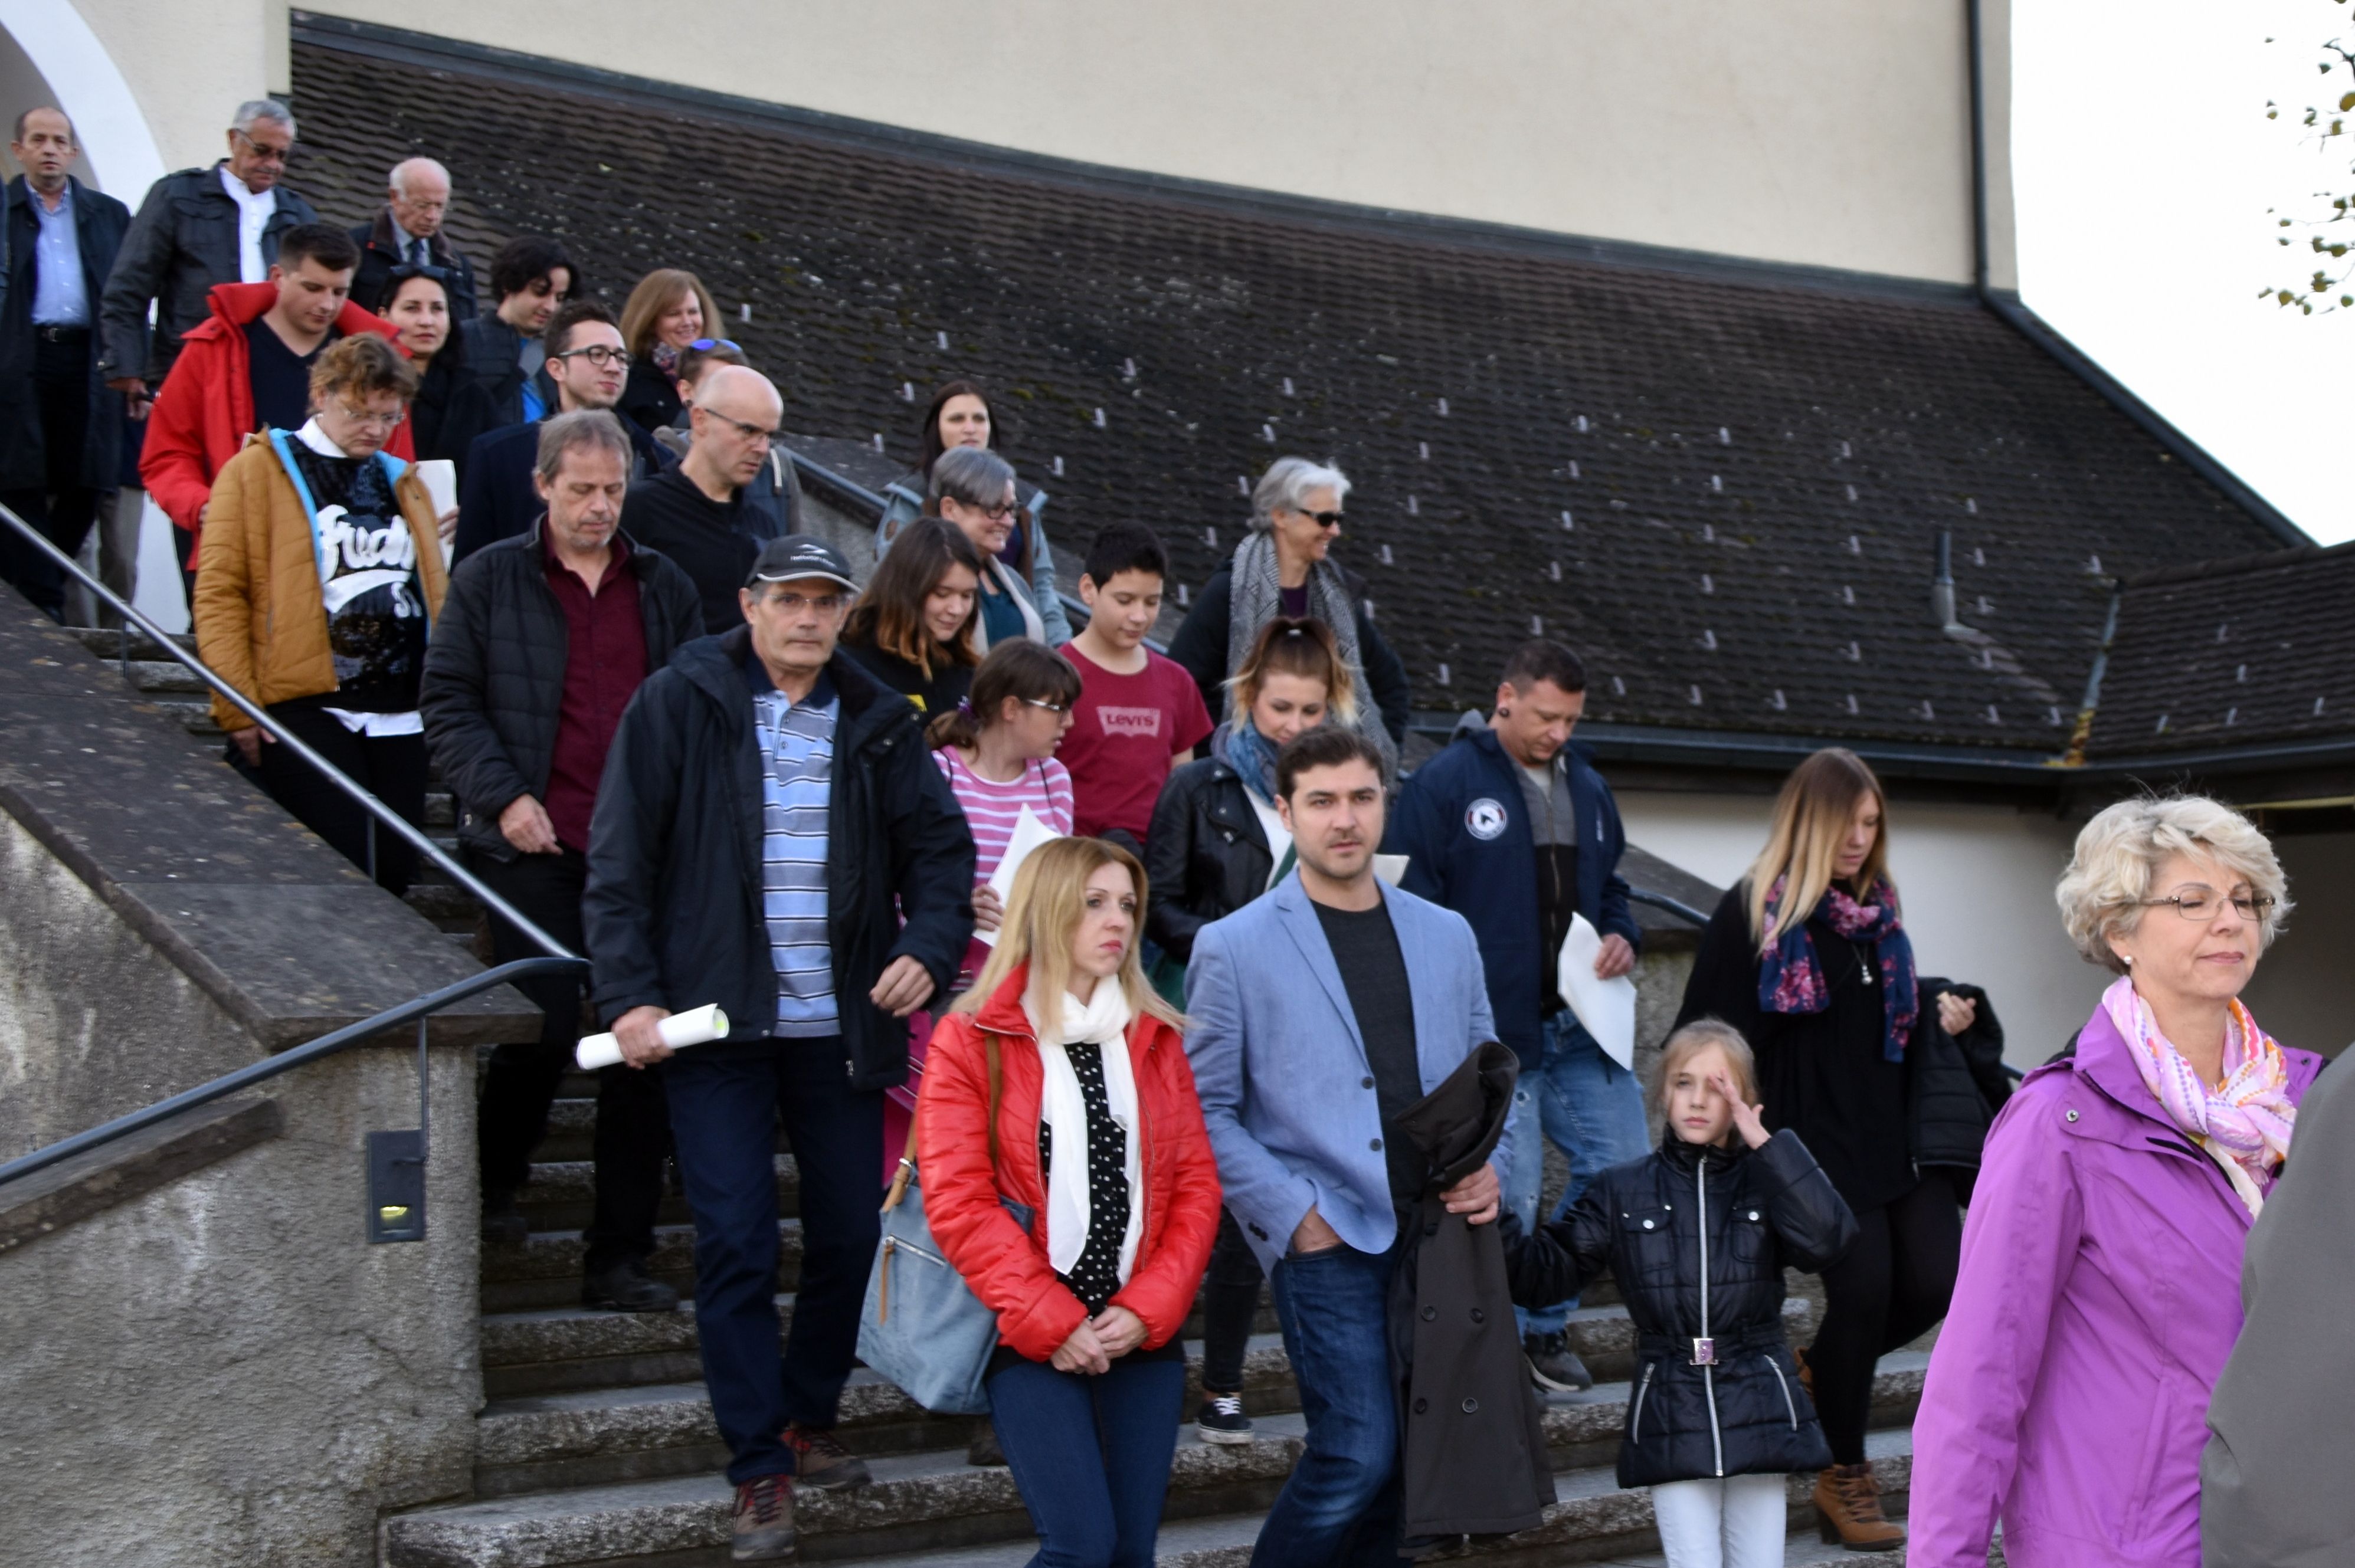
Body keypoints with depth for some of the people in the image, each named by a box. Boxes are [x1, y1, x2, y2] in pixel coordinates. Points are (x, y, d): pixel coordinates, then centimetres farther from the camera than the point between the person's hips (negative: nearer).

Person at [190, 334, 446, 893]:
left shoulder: (402, 482, 18)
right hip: (305, 708, -5)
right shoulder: (255, 472, 0)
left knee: (395, 872, 6)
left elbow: (435, 594, 20)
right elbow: (220, 594, -5)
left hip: (398, 715, 5)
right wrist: (238, 706, -11)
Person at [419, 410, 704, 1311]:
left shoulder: (665, 588, 14)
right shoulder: (490, 580, 5)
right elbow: (447, 702, 2)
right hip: (535, 848, -3)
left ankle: (621, 1257, 8)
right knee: (547, 1026, -7)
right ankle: (492, 1180, 25)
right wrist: (503, 797, -10)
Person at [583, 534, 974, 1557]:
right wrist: (630, 994, -11)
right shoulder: (677, 705, -3)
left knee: (852, 1233, 9)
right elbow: (618, 860, -4)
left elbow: (939, 847, 10)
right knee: (735, 1245, -4)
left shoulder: (877, 722, 7)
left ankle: (809, 1421, 30)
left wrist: (929, 948, -9)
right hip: (717, 1018, -3)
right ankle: (761, 1471, 5)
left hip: (840, 1023, 3)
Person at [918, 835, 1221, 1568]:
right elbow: (958, 1205, -9)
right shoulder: (971, 1041, -2)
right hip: (1032, 1336, -4)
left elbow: (1196, 1184, 6)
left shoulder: (1155, 1037, 11)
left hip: (1142, 1331, 4)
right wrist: (1048, 1321, -14)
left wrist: (1149, 1308, -7)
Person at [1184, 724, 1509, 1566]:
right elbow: (1207, 1111, -3)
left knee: (1410, 1456, 8)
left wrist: (1491, 1166, 0)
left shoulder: (1446, 936, 12)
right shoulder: (1233, 947, -2)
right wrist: (1293, 1214, -11)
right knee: (1358, 1454, -12)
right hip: (1329, 1242, -5)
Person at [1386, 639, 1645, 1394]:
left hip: (1583, 1027, 7)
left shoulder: (1587, 787, 15)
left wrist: (1622, 938, 4)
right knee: (1509, 1198, -3)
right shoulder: (1443, 784, -7)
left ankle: (1544, 1322, 23)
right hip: (1494, 1034, -7)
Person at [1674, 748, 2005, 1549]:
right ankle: (1844, 1476, 10)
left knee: (1934, 1281, -4)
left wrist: (1939, 1014, 8)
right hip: (1818, 1142, -6)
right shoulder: (1751, 914, -6)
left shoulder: (1877, 909, 14)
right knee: (1863, 1288, -9)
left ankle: (1819, 1372, 26)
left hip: (1897, 1133, 6)